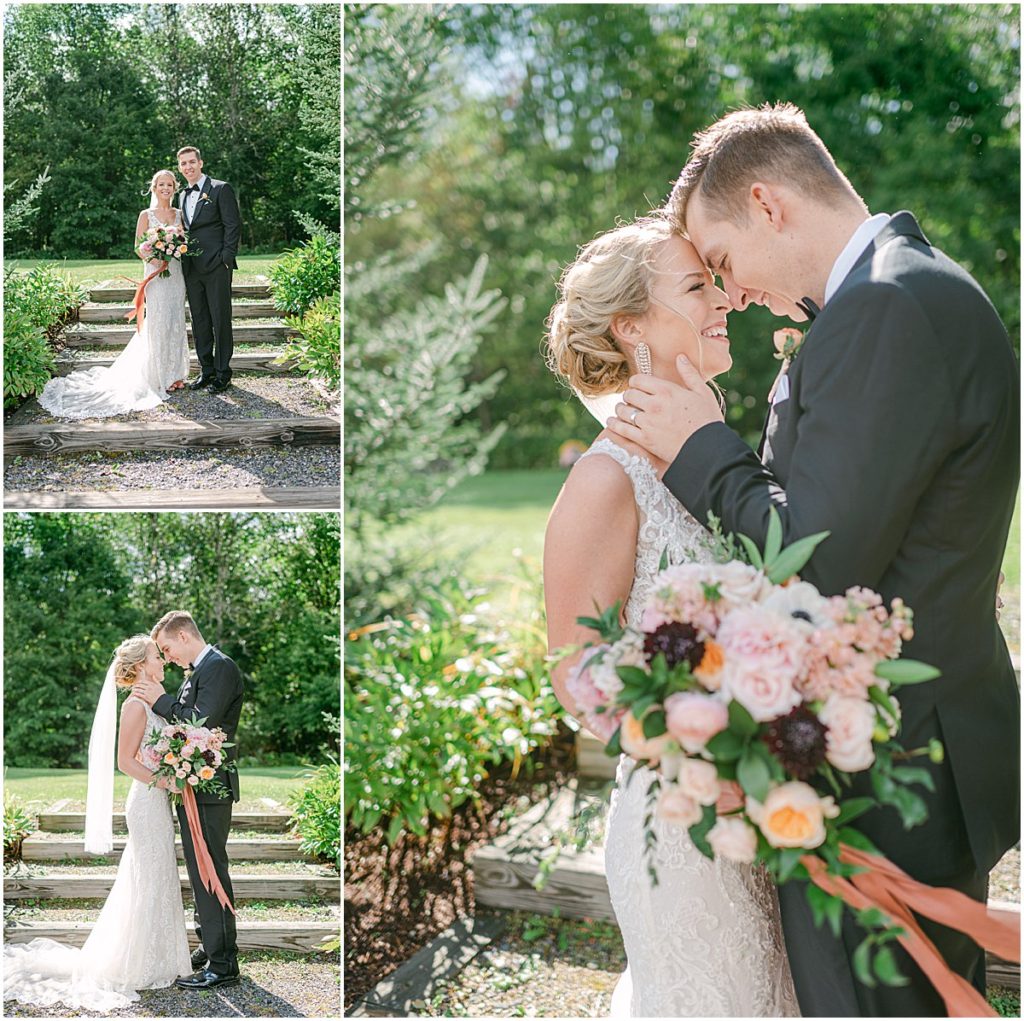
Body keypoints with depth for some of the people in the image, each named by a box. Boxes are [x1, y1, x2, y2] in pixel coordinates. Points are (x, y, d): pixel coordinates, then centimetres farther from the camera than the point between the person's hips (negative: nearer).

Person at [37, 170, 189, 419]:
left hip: (176, 273, 4)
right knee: (158, 323, -5)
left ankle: (174, 373, 14)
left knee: (176, 322, 5)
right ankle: (159, 377, 1)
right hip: (156, 274, -4)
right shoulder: (146, 215, 1)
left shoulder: (179, 215, 12)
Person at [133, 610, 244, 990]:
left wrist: (161, 700, -13)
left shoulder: (219, 667, -14)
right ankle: (209, 947, 30)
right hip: (194, 787, 10)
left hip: (209, 787, -10)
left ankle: (223, 964, -1)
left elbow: (202, 723, -22)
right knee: (201, 872, 18)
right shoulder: (197, 672, 16)